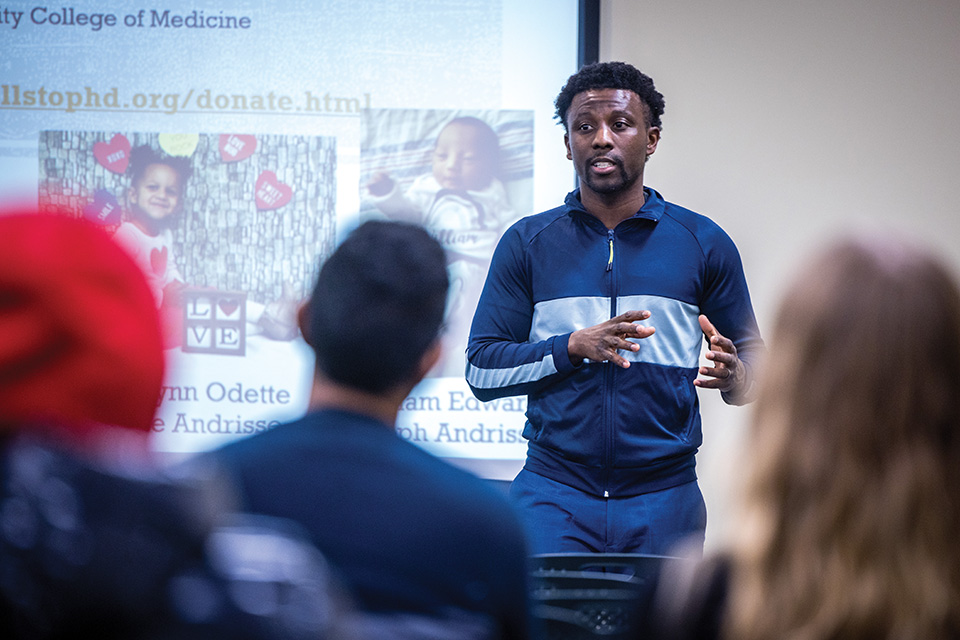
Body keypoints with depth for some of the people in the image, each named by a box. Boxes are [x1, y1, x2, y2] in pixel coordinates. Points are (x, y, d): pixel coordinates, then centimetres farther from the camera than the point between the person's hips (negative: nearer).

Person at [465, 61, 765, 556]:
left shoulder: (704, 244, 7)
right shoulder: (527, 243, 6)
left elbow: (753, 361, 10)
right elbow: (482, 370, 1)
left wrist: (733, 374, -14)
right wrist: (574, 347, -14)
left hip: (664, 498, 1)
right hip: (552, 493, -1)